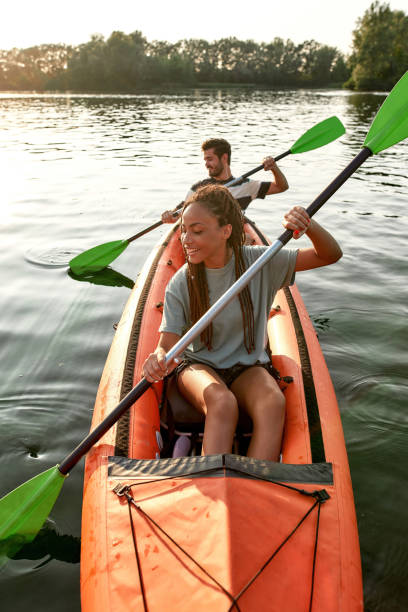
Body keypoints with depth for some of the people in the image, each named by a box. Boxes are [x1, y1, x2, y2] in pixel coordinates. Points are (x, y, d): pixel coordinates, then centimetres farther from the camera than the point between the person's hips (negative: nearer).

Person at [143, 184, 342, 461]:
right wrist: (158, 360, -38)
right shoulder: (180, 284, -11)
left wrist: (310, 226, -29)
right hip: (198, 365, -1)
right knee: (222, 401, -34)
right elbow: (168, 345, -13)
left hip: (248, 367, 1)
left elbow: (330, 256, -8)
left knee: (273, 402, -31)